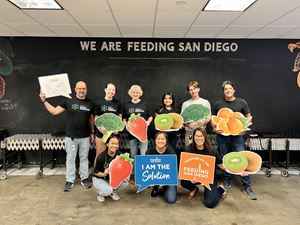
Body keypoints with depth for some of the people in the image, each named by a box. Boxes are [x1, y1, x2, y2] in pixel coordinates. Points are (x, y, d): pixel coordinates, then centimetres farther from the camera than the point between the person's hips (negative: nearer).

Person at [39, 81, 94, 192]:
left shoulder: (90, 103, 3)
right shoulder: (68, 101, -3)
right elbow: (54, 111, 1)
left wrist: (92, 133, 9)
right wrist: (44, 101, -6)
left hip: (85, 137, 1)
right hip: (71, 136, -1)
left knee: (84, 158, 12)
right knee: (70, 159, 8)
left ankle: (84, 178, 26)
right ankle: (69, 180, 21)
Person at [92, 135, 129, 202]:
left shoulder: (119, 155, -13)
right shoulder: (101, 156, -23)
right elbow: (96, 172, -14)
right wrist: (104, 174, -33)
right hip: (99, 179, -4)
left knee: (125, 183, -22)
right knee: (107, 191, -32)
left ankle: (113, 192, 8)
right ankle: (100, 193, 6)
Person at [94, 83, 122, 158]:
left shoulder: (118, 103, 7)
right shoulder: (99, 103, 3)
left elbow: (120, 117, 9)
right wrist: (100, 127, -14)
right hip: (101, 133, -1)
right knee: (99, 155, 3)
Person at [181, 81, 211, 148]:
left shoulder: (205, 102, 8)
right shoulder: (185, 104, 10)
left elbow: (209, 118, 7)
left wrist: (202, 122, -13)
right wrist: (188, 124, -12)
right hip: (189, 132, 1)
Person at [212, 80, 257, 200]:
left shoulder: (242, 102, 2)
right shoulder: (218, 104, 3)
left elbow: (248, 117, 8)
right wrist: (214, 128, -6)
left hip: (237, 136, -1)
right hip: (221, 136, 1)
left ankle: (247, 187, 7)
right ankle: (226, 182, 29)